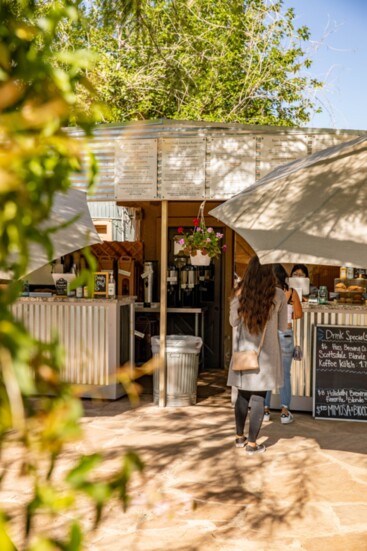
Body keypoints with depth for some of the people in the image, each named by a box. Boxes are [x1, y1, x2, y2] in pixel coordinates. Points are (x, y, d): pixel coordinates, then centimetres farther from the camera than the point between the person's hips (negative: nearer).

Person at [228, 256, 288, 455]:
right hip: (266, 352, -2)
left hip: (244, 351, 2)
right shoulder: (278, 295, -8)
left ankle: (240, 437, 28)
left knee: (243, 395, 15)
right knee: (258, 397, 3)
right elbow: (282, 327, 1)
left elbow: (234, 322, 5)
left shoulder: (241, 293, -6)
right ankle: (252, 443, 8)